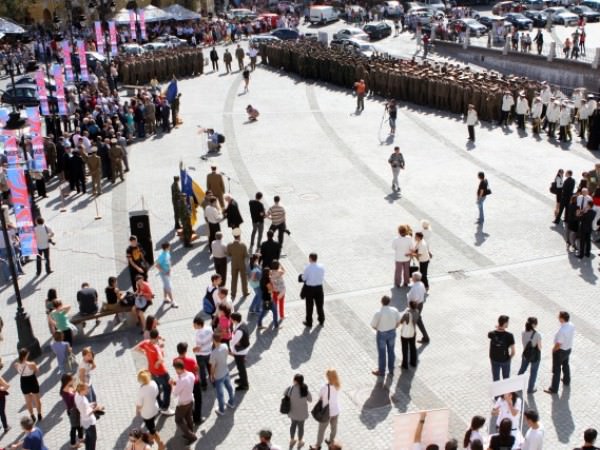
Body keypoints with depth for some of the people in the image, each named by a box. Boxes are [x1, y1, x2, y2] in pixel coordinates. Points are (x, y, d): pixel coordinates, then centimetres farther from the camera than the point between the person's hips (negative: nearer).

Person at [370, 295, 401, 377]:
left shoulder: (378, 313, -27)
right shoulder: (395, 310, -14)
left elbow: (373, 325, -16)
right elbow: (398, 322, -1)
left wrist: (379, 329, 4)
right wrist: (392, 329, 13)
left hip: (382, 334, -4)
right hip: (392, 333, 4)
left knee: (381, 353, 14)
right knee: (391, 352, 20)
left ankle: (381, 371, 31)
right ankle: (391, 370, 33)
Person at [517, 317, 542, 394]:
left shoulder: (523, 333, -12)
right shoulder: (537, 335, -26)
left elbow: (524, 344, 0)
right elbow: (539, 347, -17)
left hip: (526, 354, 5)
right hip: (535, 356, -5)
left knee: (522, 369, 26)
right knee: (533, 373, 16)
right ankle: (530, 389, 30)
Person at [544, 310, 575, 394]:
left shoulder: (562, 331, -36)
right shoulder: (572, 326, -12)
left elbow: (558, 344, -28)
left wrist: (553, 350, -10)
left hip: (560, 351, -8)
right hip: (568, 349, 8)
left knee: (556, 369, 7)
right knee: (566, 365, 31)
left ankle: (554, 389, 18)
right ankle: (566, 381, 52)